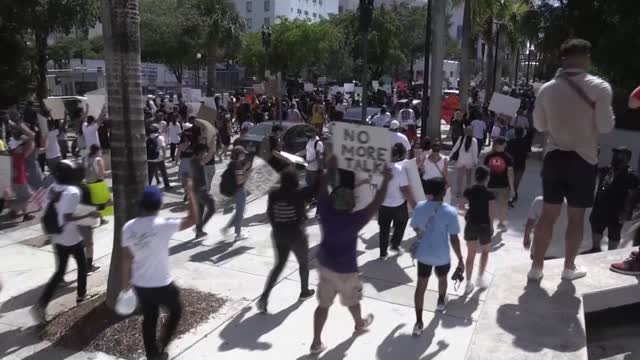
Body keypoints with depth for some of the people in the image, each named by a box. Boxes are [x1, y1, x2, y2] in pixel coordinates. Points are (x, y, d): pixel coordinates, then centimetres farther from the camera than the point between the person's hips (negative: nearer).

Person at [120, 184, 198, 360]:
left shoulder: (128, 227, -6)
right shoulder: (163, 225, -22)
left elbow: (125, 258, 2)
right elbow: (192, 219, -15)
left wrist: (125, 282, 16)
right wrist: (190, 192, -11)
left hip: (139, 284, 5)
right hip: (161, 284, -5)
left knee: (149, 318, 22)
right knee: (176, 311, 21)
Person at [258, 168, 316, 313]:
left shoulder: (273, 193, -5)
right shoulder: (298, 194, -17)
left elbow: (269, 213, 2)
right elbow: (315, 187, -12)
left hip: (278, 234, 4)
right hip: (296, 234, -4)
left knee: (279, 264, 17)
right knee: (304, 262, 21)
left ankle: (264, 297, 6)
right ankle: (304, 292, 37)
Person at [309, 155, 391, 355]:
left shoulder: (326, 213, -15)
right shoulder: (354, 220, -28)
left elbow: (322, 190, 1)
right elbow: (376, 204, -22)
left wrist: (330, 170, 10)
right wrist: (386, 180, -14)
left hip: (325, 265, 4)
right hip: (345, 270, -4)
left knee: (323, 304, 14)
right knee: (352, 300, 24)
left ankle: (316, 342, 20)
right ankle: (360, 324, 52)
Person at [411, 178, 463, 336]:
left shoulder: (419, 207, -11)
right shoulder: (450, 212, -22)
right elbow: (454, 239, -18)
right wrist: (460, 259, -6)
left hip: (423, 254, 2)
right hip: (442, 256, -2)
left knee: (421, 286, 11)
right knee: (442, 278, 28)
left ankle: (419, 322, 14)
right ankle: (441, 302, 55)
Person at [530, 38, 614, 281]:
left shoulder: (547, 89, 1)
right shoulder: (599, 87, -10)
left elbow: (539, 125, 9)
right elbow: (605, 127, -9)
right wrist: (587, 121, 9)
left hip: (554, 155, 3)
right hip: (583, 158, -3)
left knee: (548, 213, 10)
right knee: (576, 215, 10)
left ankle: (537, 266, 15)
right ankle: (569, 267, 22)